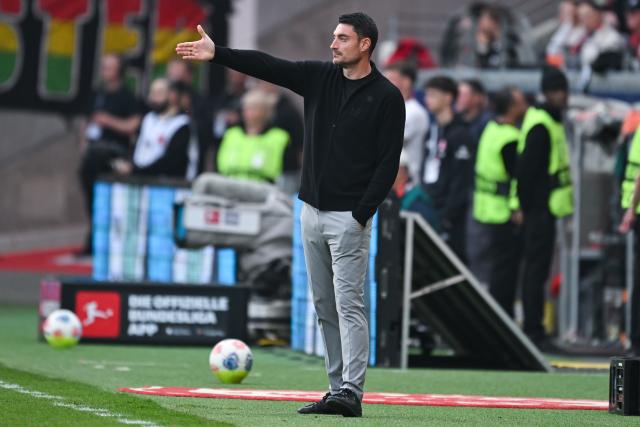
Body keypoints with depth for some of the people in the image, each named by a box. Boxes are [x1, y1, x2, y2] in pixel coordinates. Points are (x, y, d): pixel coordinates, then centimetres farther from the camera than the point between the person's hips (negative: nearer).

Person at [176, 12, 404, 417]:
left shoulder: (386, 96, -8)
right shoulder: (319, 77, 7)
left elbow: (388, 162, -11)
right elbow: (267, 66, 0)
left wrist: (361, 214, -16)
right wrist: (218, 54, -12)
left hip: (350, 216, -6)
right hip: (312, 211, 6)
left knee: (348, 303, -11)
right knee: (324, 306, 8)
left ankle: (351, 393, -15)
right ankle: (337, 390, 12)